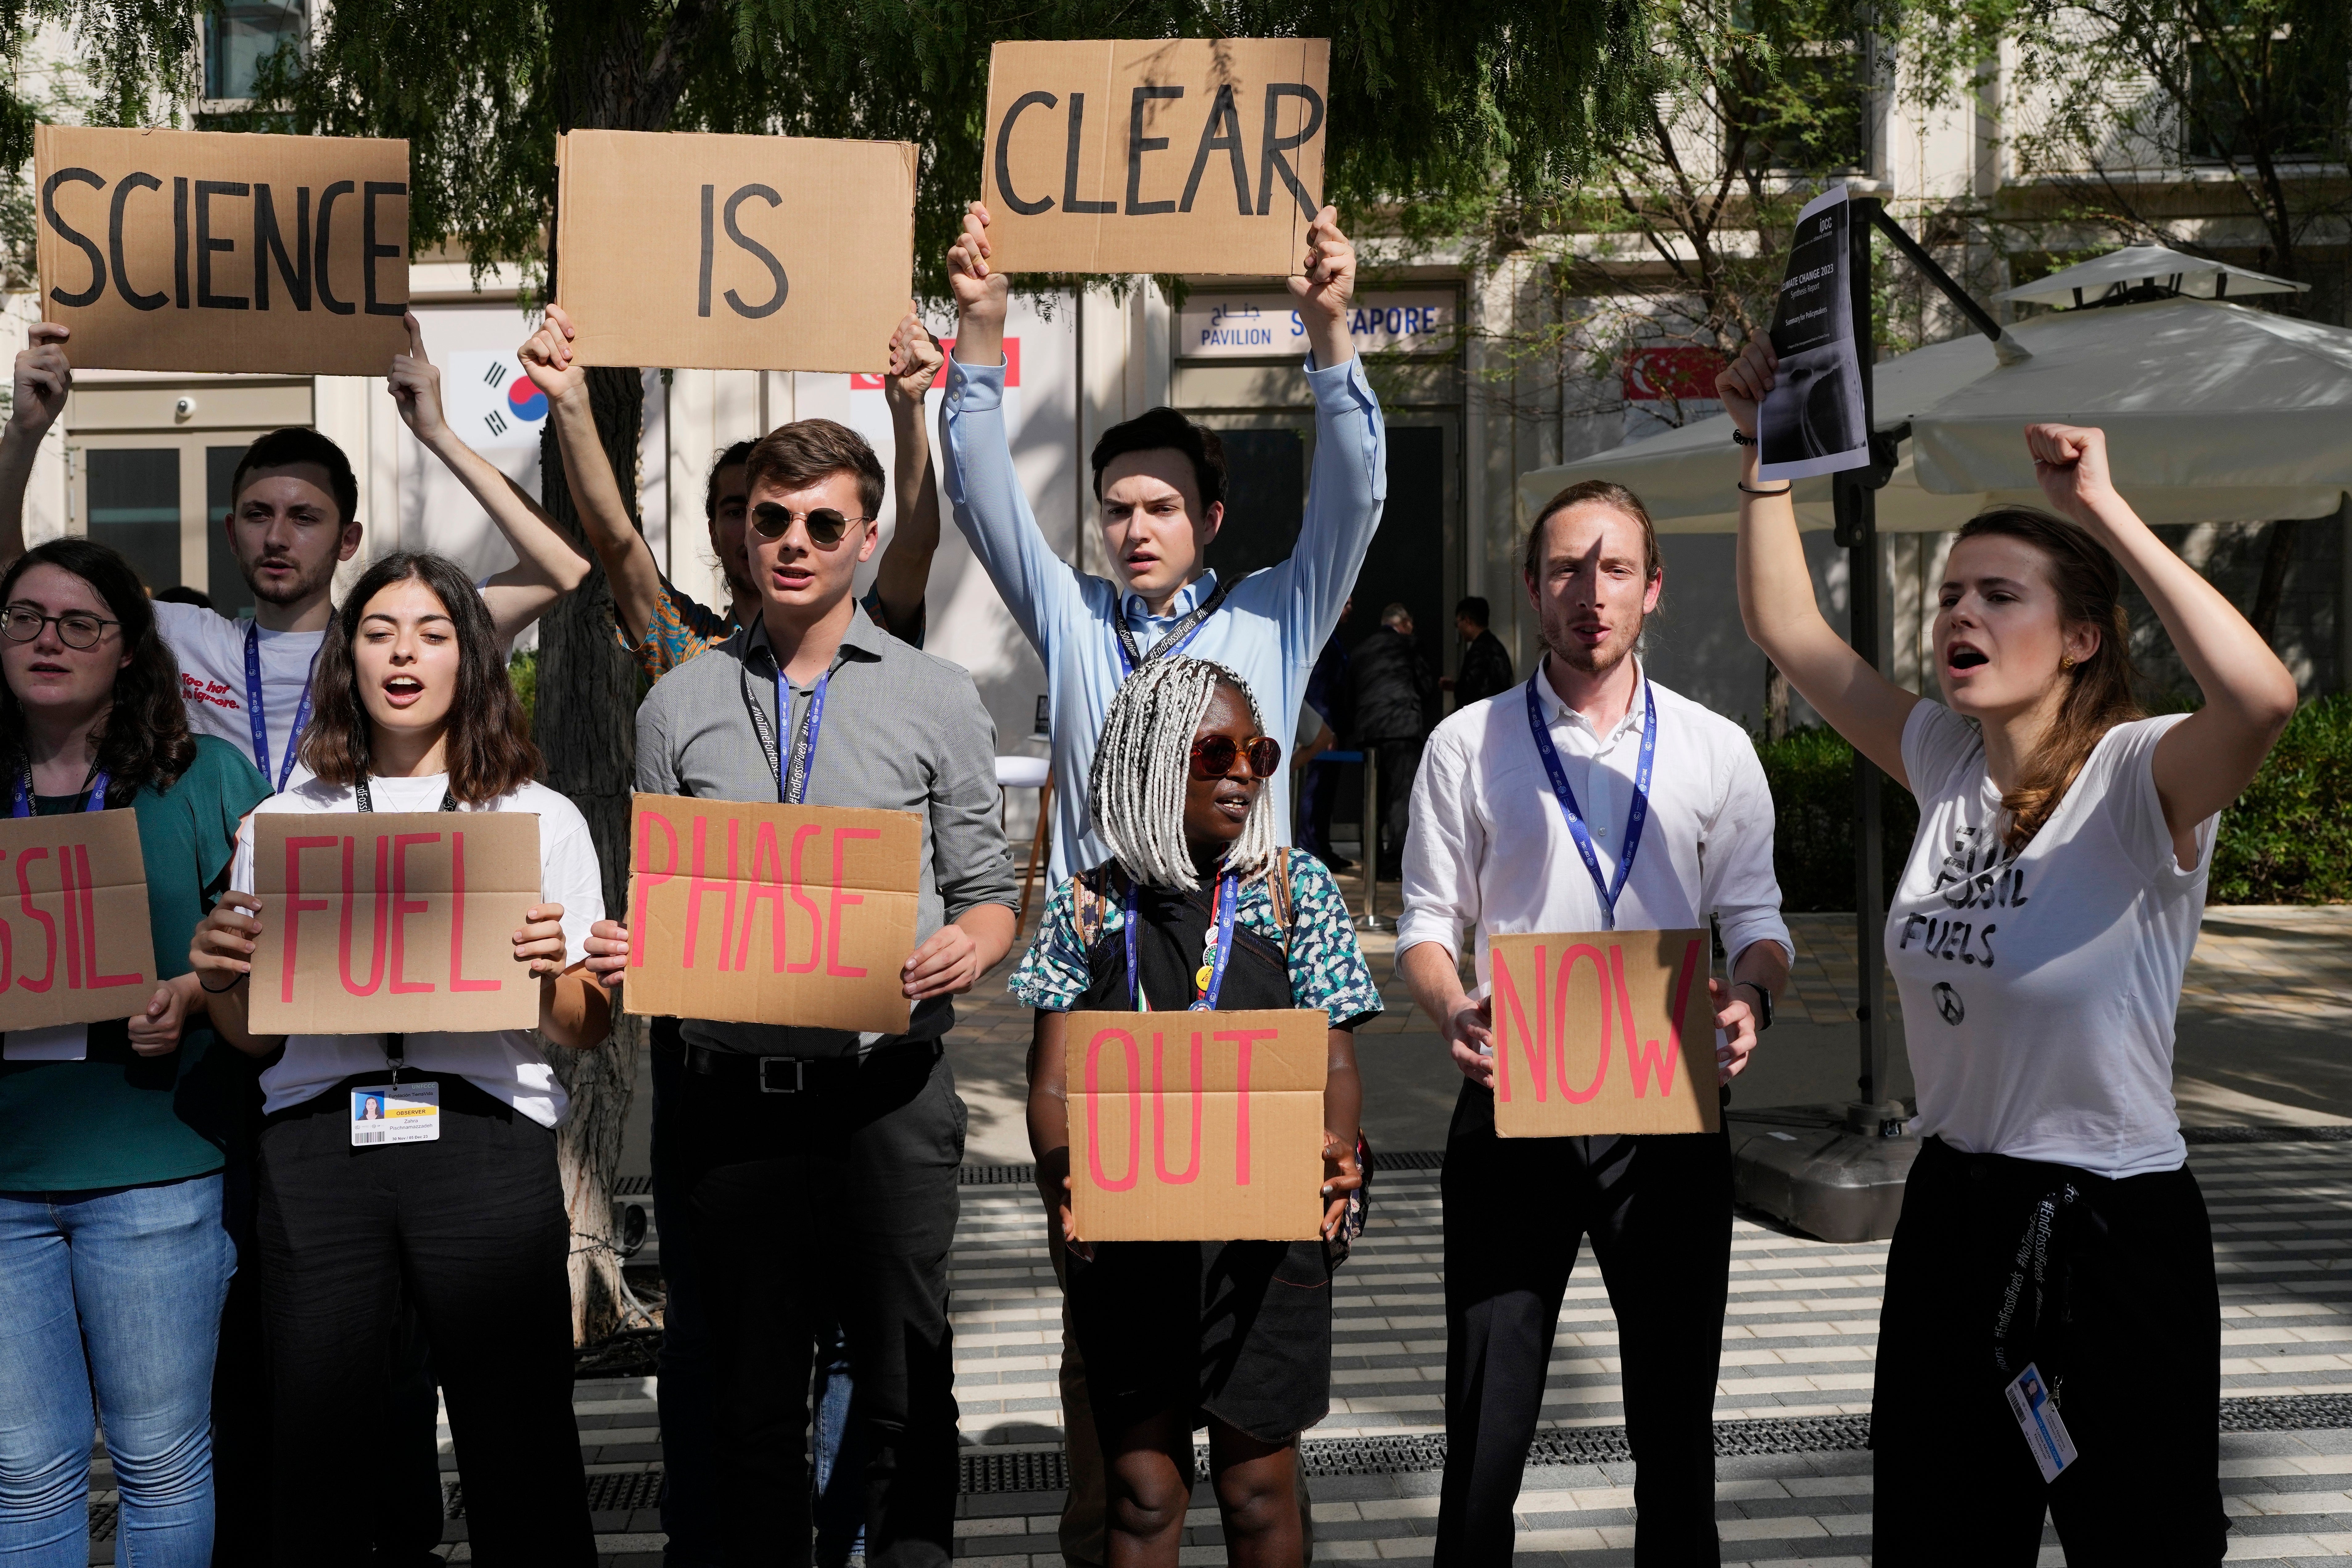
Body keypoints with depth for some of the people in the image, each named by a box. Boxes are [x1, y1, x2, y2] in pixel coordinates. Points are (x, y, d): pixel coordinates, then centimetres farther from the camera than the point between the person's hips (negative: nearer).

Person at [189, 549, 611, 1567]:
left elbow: (588, 1032, 11)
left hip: (486, 1129, -1)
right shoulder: (285, 821, 17)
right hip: (318, 1130, 2)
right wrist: (218, 977, -3)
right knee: (315, 1439, 0)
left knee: (519, 1442, -5)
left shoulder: (543, 819, 13)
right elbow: (254, 1035, 17)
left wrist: (547, 973, -9)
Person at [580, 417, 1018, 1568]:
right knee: (751, 1397, 11)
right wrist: (620, 948, -9)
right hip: (735, 1085, 2)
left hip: (889, 1091, -1)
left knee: (906, 1394, 4)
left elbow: (990, 891, 7)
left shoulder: (937, 700, 6)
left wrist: (970, 945, -15)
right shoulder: (678, 707, 10)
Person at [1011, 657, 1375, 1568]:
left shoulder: (1293, 888, 4)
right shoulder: (1089, 909, 5)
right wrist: (1064, 1189, -17)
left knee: (1258, 1490, 8)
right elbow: (1053, 1081, 2)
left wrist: (1335, 1164, -19)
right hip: (1124, 1238, 1)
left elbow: (1335, 1061, 1)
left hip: (1265, 1236, 0)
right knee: (1142, 1491, 8)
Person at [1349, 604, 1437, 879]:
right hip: (1402, 727, -5)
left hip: (1367, 730, 5)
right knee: (1402, 794, -6)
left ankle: (1373, 860, 10)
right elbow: (1428, 685, 5)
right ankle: (1397, 860, -13)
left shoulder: (1360, 650, 18)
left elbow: (1351, 691, 17)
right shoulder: (1405, 644, 3)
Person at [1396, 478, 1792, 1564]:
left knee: (1676, 1420, 11)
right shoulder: (1468, 745, 3)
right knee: (1486, 1420, 2)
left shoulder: (1715, 751, 7)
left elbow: (1755, 917, 8)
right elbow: (1426, 924, 3)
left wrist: (1752, 996, -13)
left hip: (1668, 1111, 2)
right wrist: (1453, 1014, -17)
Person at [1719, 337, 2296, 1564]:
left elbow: (2261, 698, -39)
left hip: (2116, 1231, -6)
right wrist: (1767, 449, -1)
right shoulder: (1945, 762, 1)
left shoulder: (2140, 780, -16)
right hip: (1952, 1214, 6)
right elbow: (1785, 628, 6)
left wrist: (2104, 512, -35)